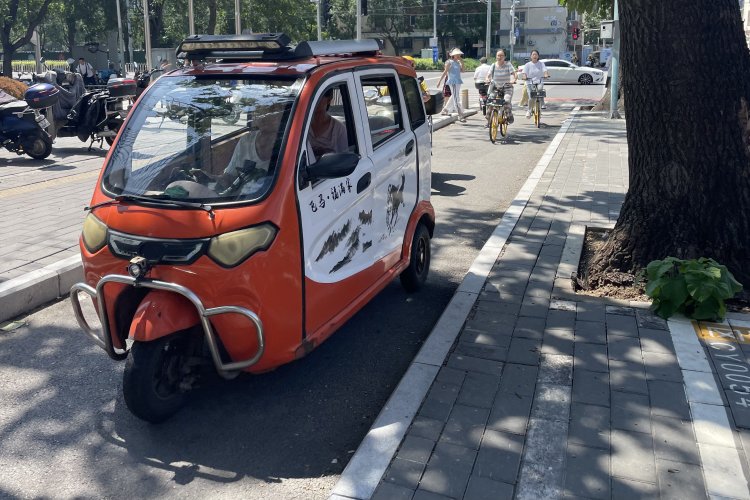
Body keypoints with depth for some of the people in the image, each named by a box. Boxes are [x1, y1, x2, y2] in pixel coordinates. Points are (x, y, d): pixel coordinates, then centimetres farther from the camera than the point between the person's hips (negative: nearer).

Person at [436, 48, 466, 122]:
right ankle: (461, 116, -11)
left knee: (454, 98, 18)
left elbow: (462, 70, 14)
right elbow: (445, 72, -7)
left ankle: (444, 110, 34)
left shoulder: (458, 62, 14)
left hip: (458, 82, 9)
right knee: (456, 99, -9)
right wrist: (439, 81, -9)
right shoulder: (450, 62, -7)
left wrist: (462, 62, 3)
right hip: (453, 82, -9)